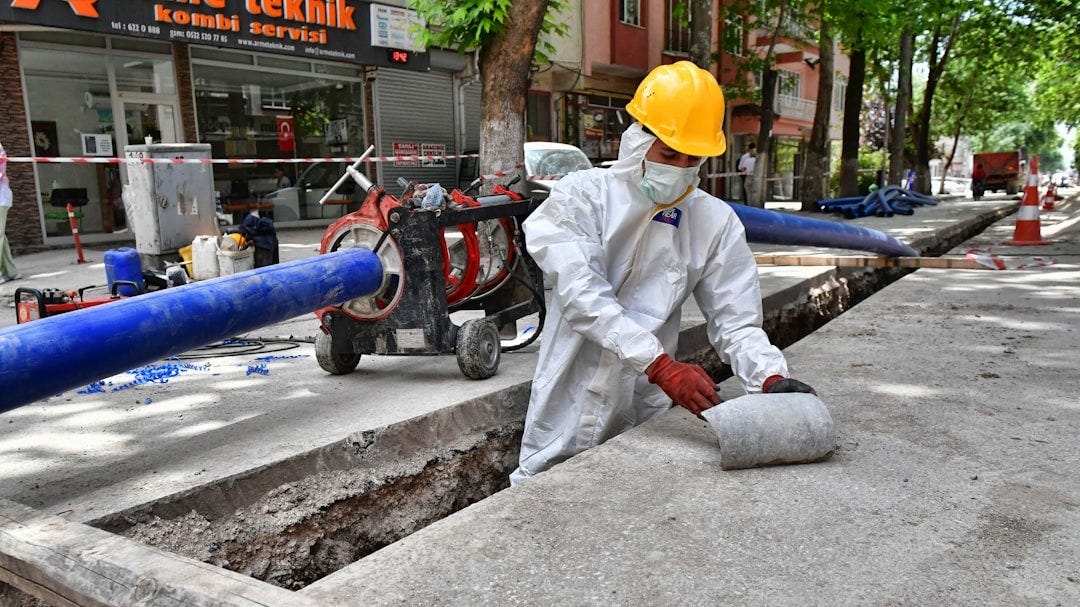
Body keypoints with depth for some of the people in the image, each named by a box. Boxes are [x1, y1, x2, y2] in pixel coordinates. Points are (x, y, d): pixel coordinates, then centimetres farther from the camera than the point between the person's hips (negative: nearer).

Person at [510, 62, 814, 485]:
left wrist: (771, 377, -21)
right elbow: (583, 297, -21)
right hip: (567, 418, -2)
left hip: (645, 419, 2)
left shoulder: (717, 223, 1)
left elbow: (735, 321, -1)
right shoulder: (581, 196, -8)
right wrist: (660, 365, -30)